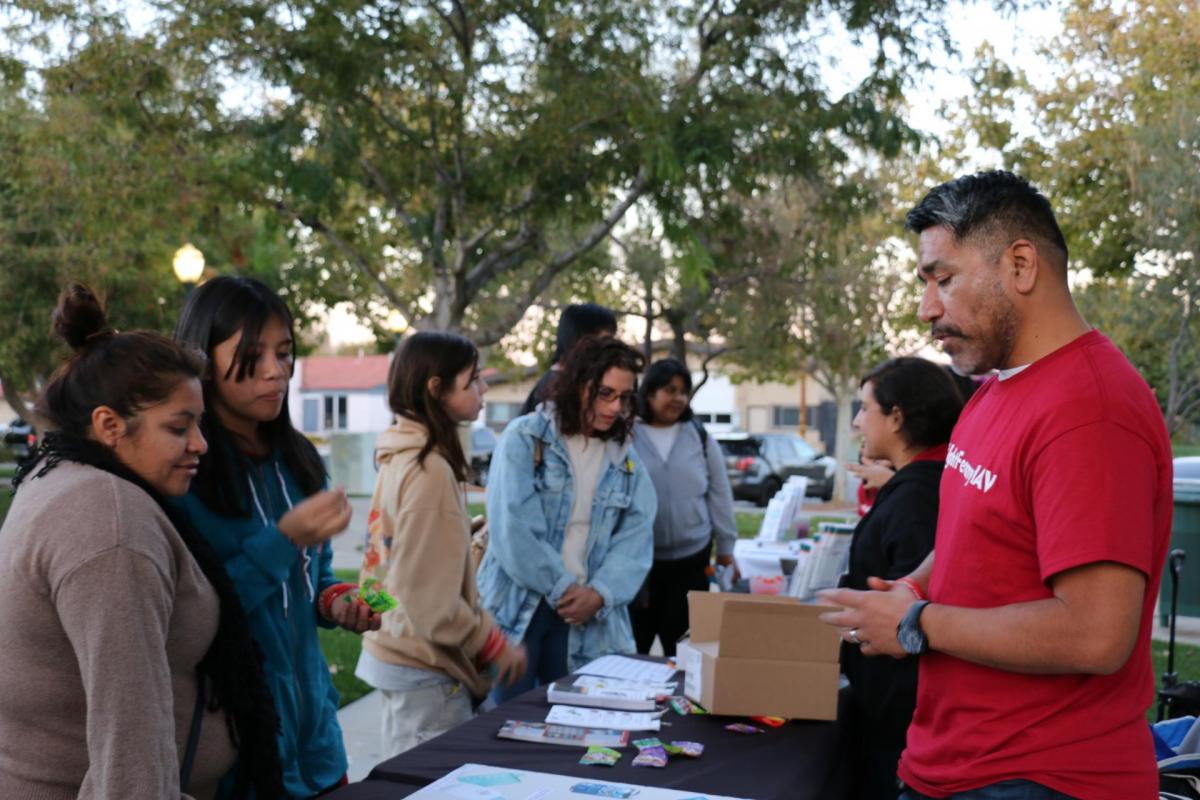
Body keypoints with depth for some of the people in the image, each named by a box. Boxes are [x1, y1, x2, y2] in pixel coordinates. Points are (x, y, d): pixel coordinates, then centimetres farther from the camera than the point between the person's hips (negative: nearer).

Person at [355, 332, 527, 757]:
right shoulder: (430, 470, -21)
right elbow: (431, 598, -22)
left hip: (393, 655, 9)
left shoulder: (401, 458, 7)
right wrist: (496, 647, -13)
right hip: (427, 673, -9)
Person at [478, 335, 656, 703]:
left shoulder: (626, 459, 8)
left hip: (586, 615, 4)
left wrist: (599, 593, -13)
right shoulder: (525, 438, -6)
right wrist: (562, 588, -12)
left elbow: (636, 536, 2)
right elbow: (513, 527, -14)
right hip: (518, 605, -3)